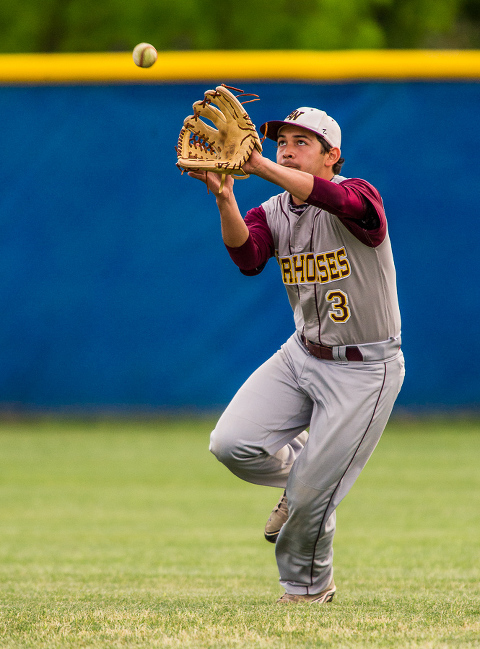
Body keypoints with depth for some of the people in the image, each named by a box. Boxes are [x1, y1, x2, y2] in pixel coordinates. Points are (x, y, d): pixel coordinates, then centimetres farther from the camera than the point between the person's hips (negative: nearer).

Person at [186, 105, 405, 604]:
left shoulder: (359, 197, -17)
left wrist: (259, 166, -51)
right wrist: (224, 196, -40)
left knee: (308, 495, -7)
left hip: (364, 370, -6)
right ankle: (300, 470, 20)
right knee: (231, 444, -13)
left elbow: (338, 200, -43)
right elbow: (247, 257, -23)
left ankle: (309, 587, 21)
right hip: (302, 356, 6)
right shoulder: (271, 213, 0)